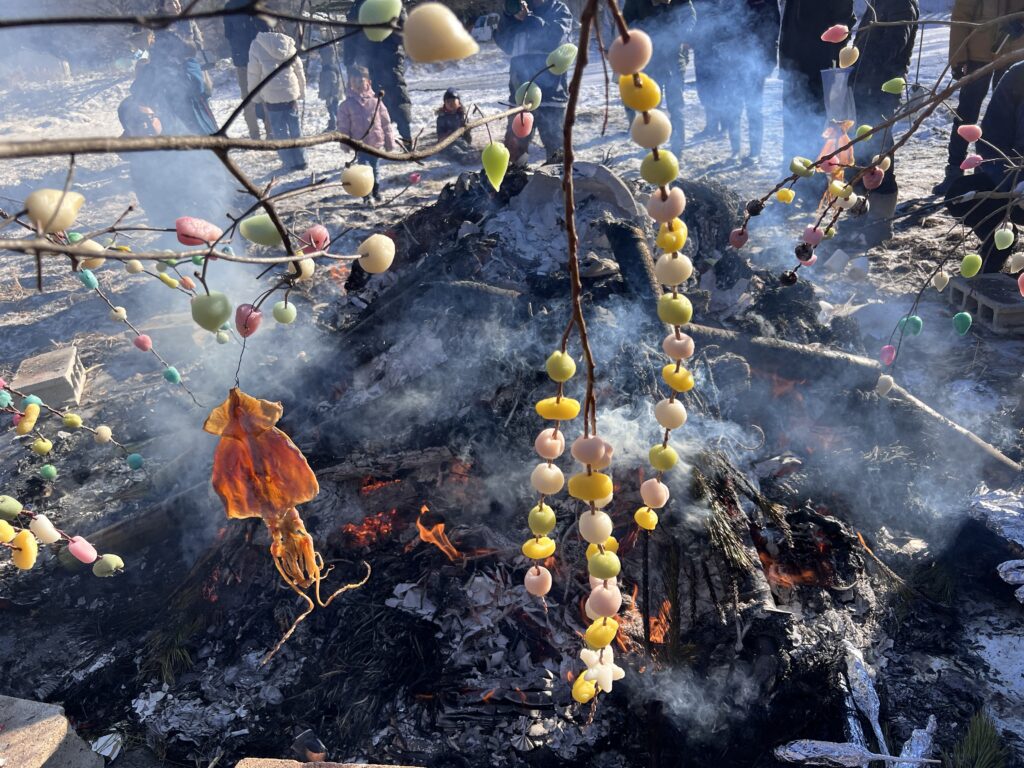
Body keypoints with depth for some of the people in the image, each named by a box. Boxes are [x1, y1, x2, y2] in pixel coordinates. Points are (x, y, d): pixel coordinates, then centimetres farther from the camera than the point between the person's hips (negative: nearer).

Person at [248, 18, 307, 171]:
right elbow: (299, 69, 8)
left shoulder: (256, 46, -6)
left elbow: (254, 74, -3)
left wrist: (255, 95, 8)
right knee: (295, 127, 10)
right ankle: (300, 160, 13)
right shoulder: (287, 43, 5)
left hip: (271, 96, -3)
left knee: (280, 130, 4)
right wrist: (301, 91, 16)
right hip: (291, 93, 3)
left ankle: (291, 162, 3)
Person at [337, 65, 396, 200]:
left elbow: (385, 122, 3)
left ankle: (375, 191, 32)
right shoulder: (347, 105, -5)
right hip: (360, 144, -2)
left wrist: (389, 141, 4)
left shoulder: (376, 101, -2)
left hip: (376, 143, 2)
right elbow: (343, 127, -1)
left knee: (374, 168, 15)